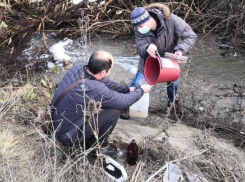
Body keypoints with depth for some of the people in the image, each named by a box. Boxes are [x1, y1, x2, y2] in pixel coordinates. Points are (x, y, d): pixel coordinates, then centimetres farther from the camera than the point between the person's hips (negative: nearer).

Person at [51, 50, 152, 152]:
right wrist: (141, 90, 4)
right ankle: (92, 148, 9)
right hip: (68, 136, -8)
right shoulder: (95, 89, -33)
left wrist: (127, 89, 18)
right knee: (114, 112, -11)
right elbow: (124, 102, -14)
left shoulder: (78, 68, -12)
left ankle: (88, 140, 26)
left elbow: (105, 82, 8)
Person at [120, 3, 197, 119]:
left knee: (173, 80, 16)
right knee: (138, 81, -1)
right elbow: (140, 48, -32)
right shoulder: (139, 29, -29)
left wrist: (180, 50, -48)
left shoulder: (172, 21, -36)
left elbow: (190, 36, -31)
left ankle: (172, 100, 49)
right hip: (149, 59, 0)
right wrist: (147, 48, -58)